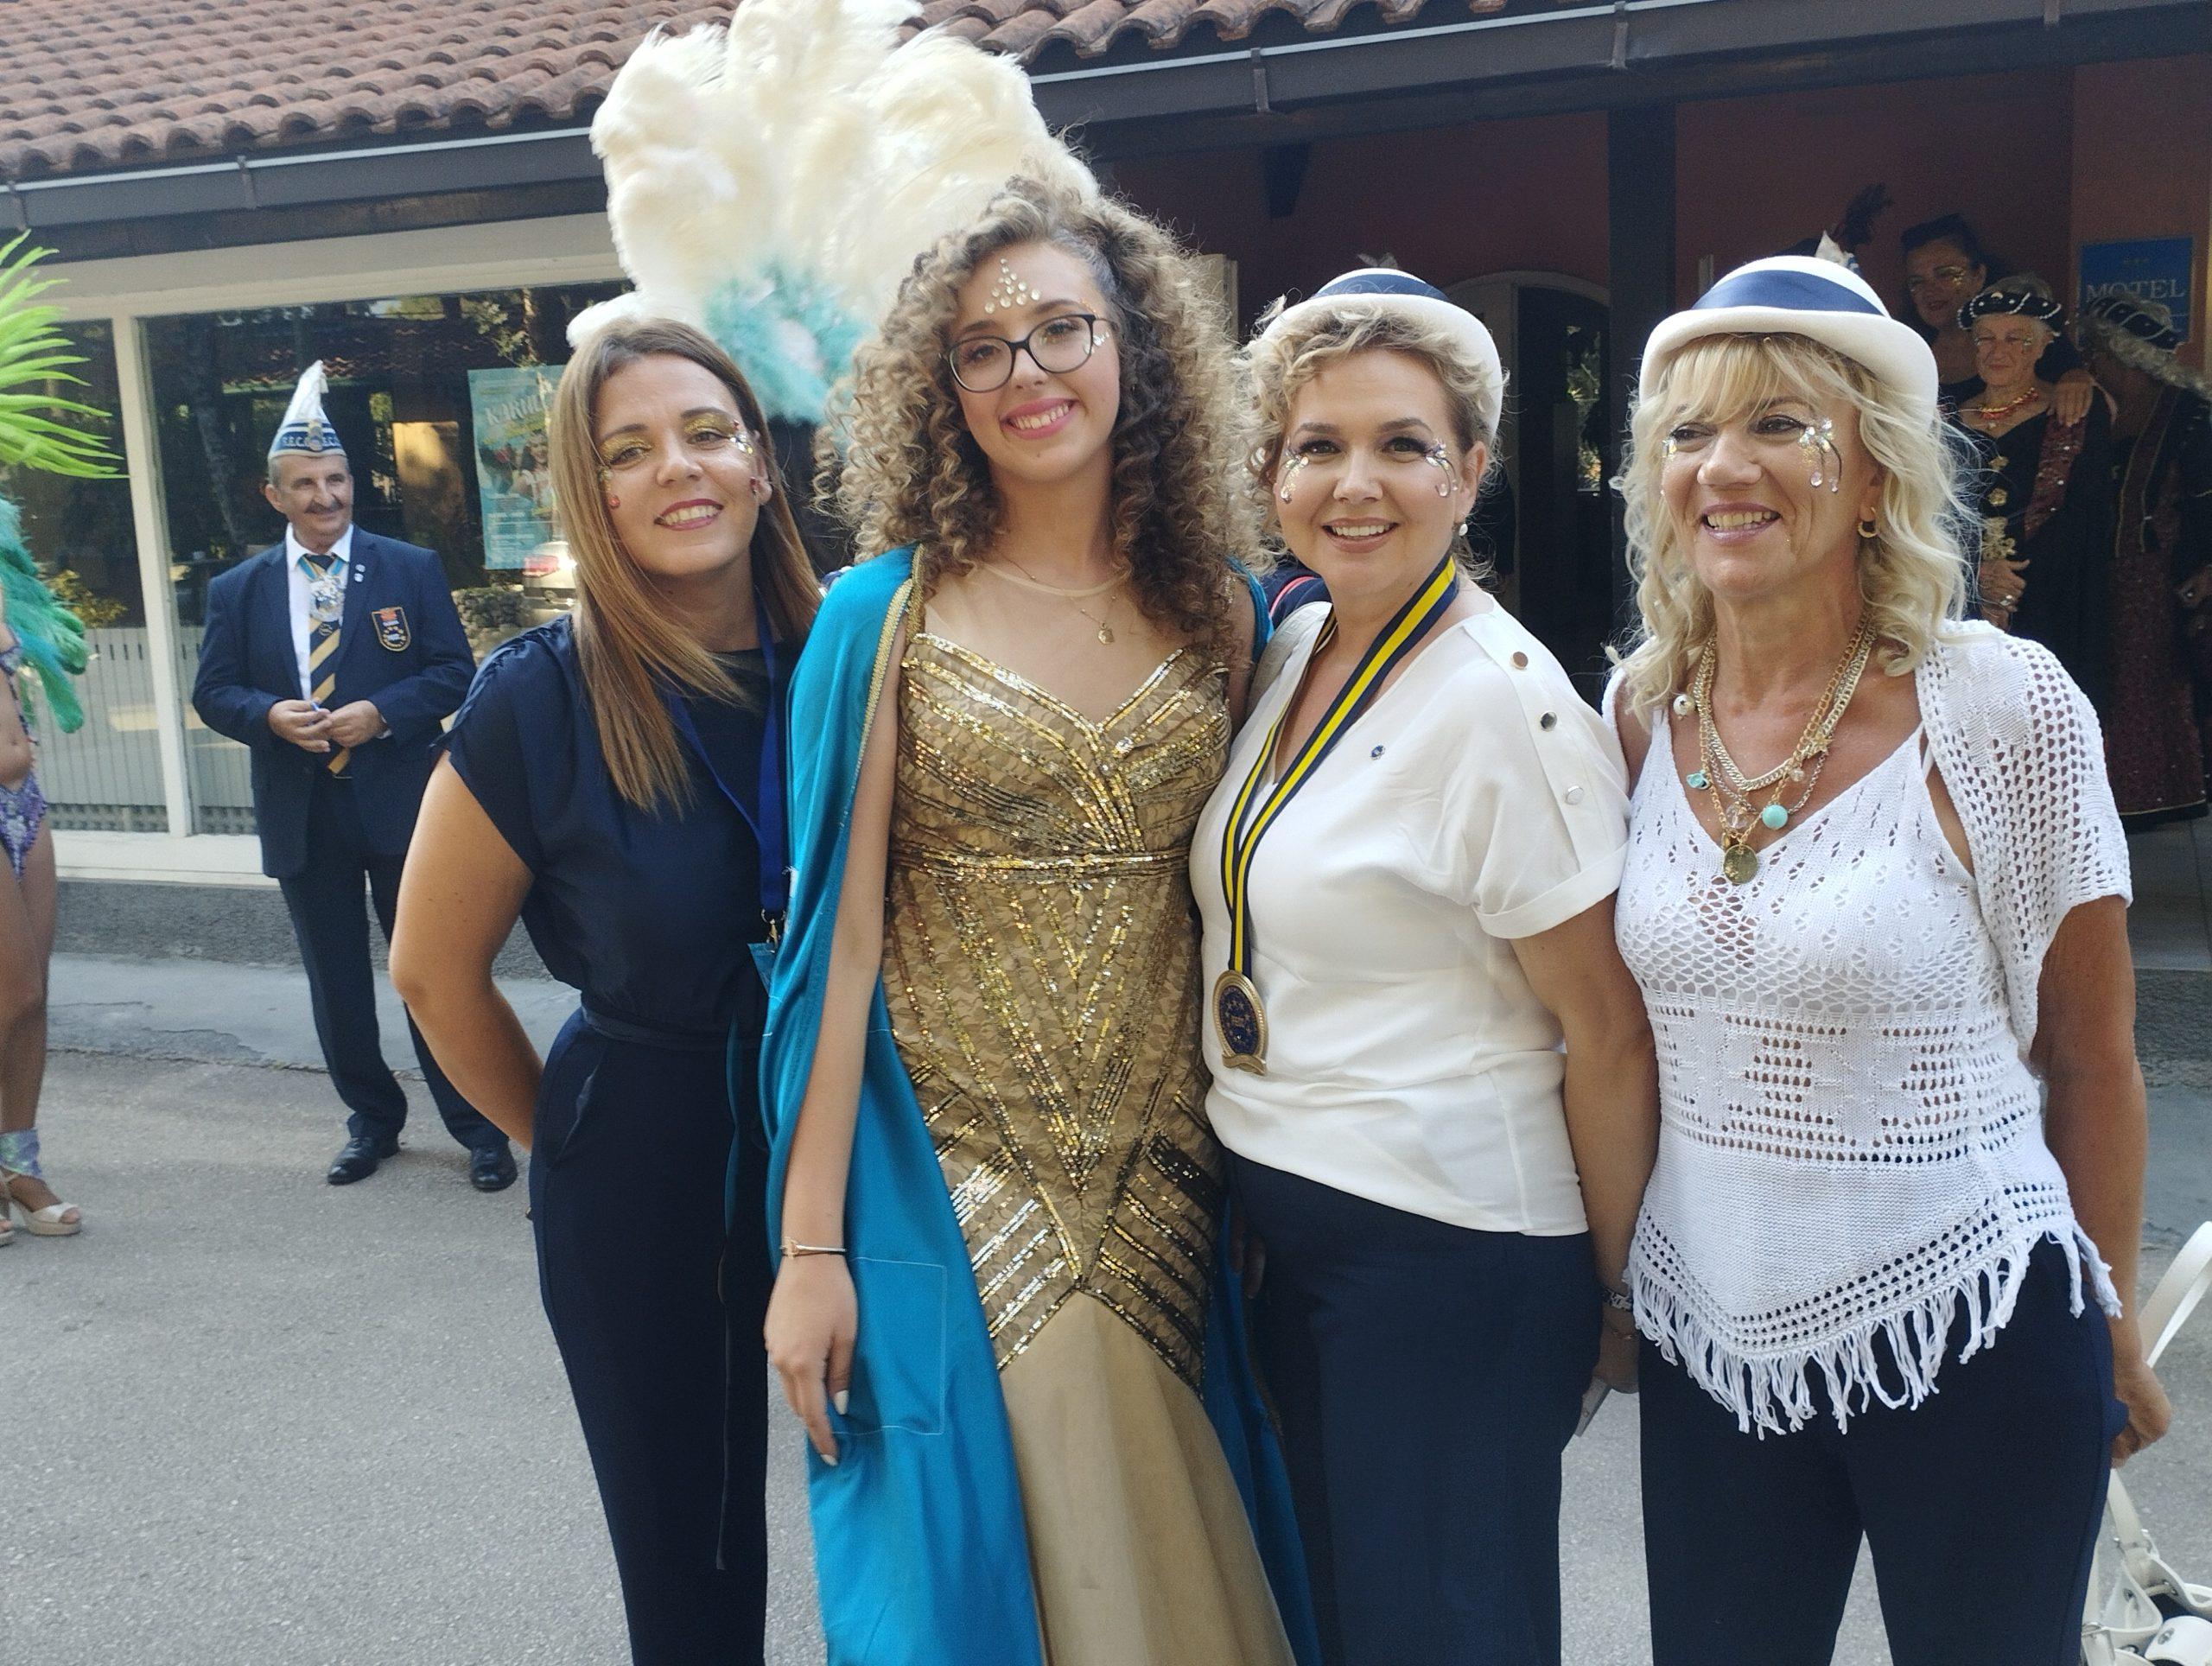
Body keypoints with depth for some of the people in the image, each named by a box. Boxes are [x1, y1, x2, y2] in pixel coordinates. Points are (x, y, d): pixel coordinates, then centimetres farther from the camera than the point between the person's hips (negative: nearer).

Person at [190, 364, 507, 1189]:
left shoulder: (411, 569, -1)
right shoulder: (237, 590, 6)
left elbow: (454, 671, -3)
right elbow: (213, 691, 6)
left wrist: (382, 713, -18)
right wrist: (270, 715, -15)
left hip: (402, 808, -3)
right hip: (302, 817, 3)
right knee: (336, 981, 13)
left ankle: (477, 1128, 15)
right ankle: (372, 1120, 29)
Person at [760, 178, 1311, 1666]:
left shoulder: (1223, 617, 3)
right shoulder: (887, 619, -5)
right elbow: (841, 936, -7)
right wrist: (809, 1246, -8)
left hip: (1171, 1193, 3)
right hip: (951, 1192, -2)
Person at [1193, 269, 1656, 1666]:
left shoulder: (1507, 703, -19)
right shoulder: (1295, 644, 5)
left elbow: (1609, 1036, -15)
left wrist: (1616, 1295, -7)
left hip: (1448, 1249, -8)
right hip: (1285, 1230, 8)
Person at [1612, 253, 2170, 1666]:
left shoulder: (2006, 707, -14)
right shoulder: (1644, 711, -2)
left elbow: (2091, 1057, -4)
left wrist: (2112, 1327, 3)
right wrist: (1611, 1263, 12)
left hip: (1968, 1339, -3)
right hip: (1712, 1332, 4)